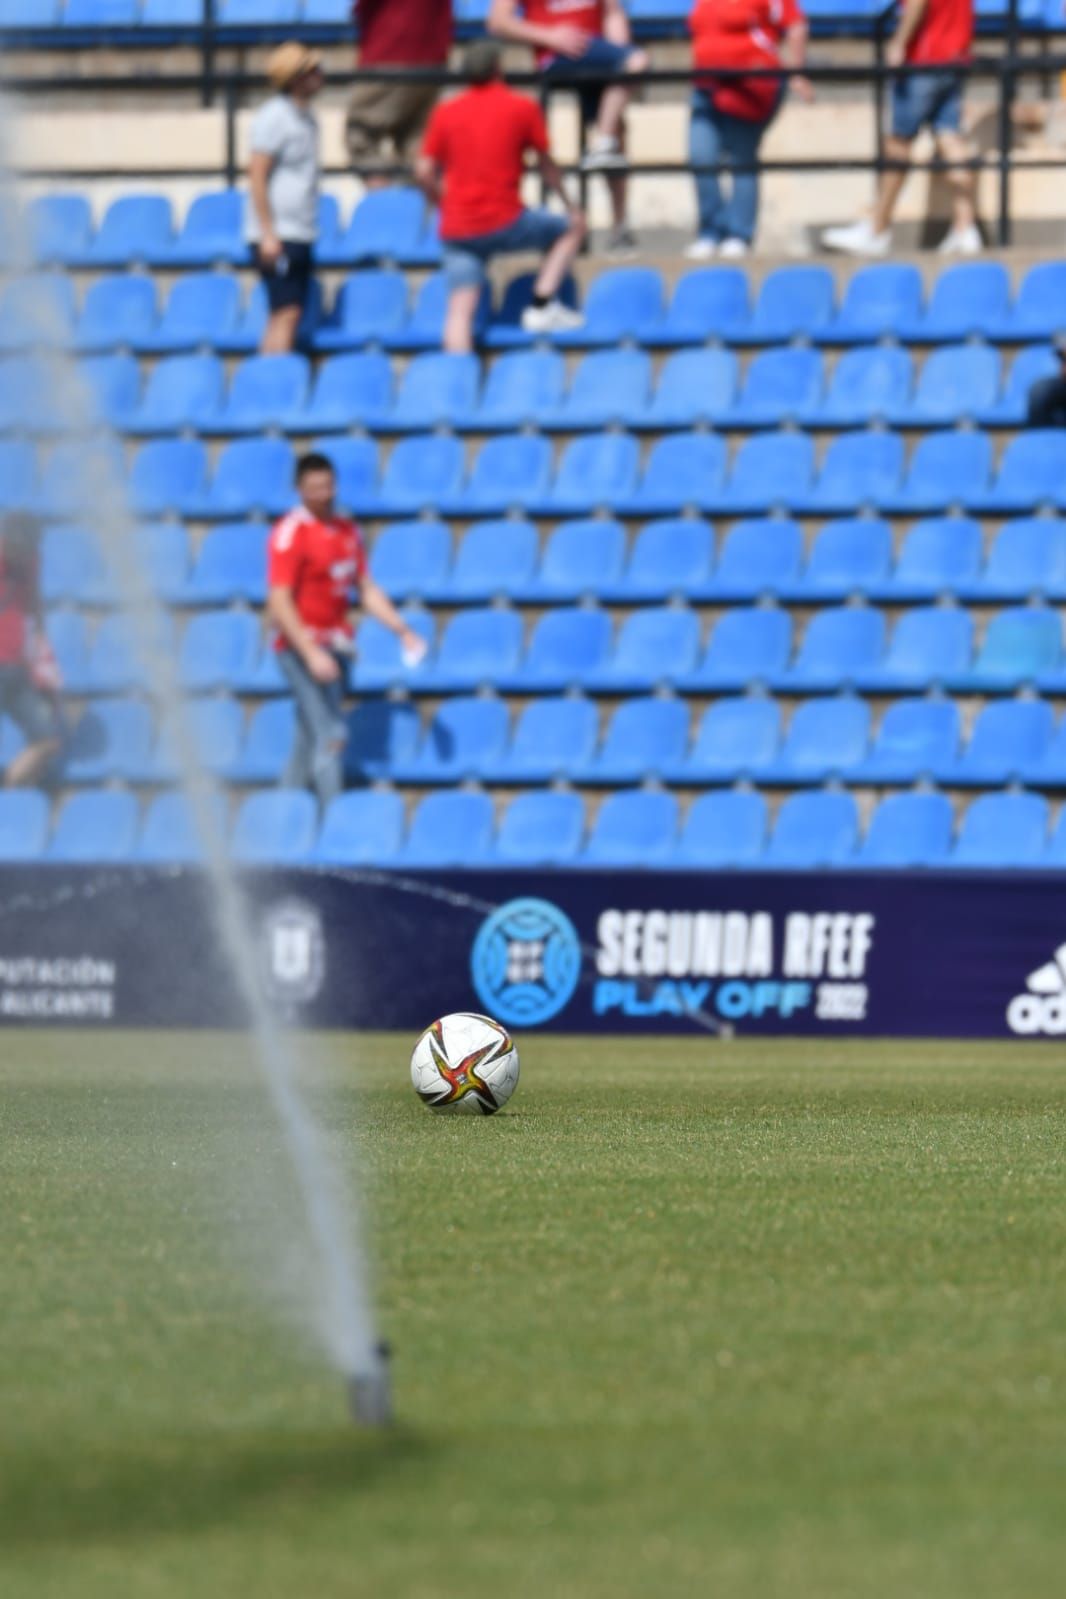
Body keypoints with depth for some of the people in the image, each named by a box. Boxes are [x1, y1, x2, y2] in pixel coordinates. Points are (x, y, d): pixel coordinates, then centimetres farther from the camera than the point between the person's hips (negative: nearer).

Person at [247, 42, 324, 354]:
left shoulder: (307, 118, 15)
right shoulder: (274, 117, -11)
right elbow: (257, 176, -14)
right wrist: (268, 234, -18)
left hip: (301, 235, 9)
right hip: (278, 234, -9)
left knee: (286, 315, 7)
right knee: (286, 313, -12)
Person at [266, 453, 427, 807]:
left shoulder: (348, 532, 12)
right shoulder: (289, 534, -11)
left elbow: (366, 590, 20)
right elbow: (279, 602, -16)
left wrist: (403, 631, 11)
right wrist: (311, 653, -24)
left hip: (336, 644, 7)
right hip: (302, 645, -7)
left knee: (311, 735, 10)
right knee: (330, 734, -15)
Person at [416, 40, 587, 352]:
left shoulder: (445, 113, 7)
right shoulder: (523, 108, 1)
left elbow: (424, 171, 4)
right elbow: (546, 166, 9)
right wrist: (569, 205, 24)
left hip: (456, 229, 3)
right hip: (504, 222, -3)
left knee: (461, 308, -2)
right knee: (572, 228, 18)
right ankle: (542, 306, 8)